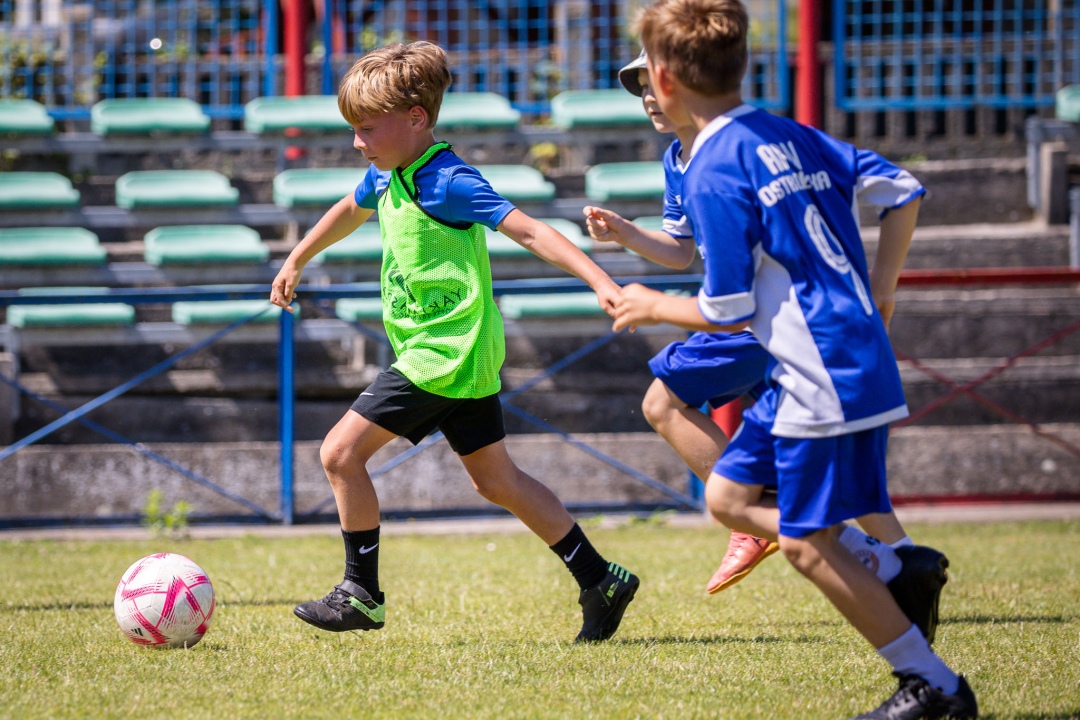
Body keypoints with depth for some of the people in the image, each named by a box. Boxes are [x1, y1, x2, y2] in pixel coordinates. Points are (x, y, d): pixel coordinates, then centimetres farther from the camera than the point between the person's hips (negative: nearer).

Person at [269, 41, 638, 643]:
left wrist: (600, 282, -33)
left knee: (342, 452, -8)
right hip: (461, 358, 10)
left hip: (444, 355, -10)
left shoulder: (447, 181, -17)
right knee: (497, 480, 12)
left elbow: (529, 231, -24)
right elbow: (351, 210, 33)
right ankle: (601, 581, 15)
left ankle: (362, 594, 1)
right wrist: (296, 263, 44)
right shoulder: (388, 176, 10)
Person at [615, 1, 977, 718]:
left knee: (805, 543, -2)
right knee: (728, 497, 15)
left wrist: (653, 306, 4)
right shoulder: (795, 139, 10)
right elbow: (905, 190, 13)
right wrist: (878, 290, 20)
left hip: (822, 380, -9)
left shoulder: (713, 172, -15)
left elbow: (727, 314, -14)